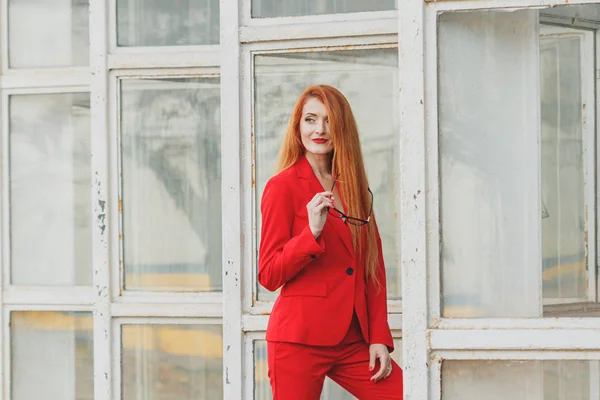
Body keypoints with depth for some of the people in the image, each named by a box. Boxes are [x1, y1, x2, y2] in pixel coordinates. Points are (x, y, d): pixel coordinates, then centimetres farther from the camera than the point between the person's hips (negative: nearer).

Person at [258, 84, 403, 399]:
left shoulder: (354, 188, 14)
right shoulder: (283, 186, -4)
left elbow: (374, 269, 15)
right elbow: (268, 276, -7)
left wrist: (379, 337, 6)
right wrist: (312, 233, -20)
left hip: (353, 340, 5)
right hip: (301, 338, -5)